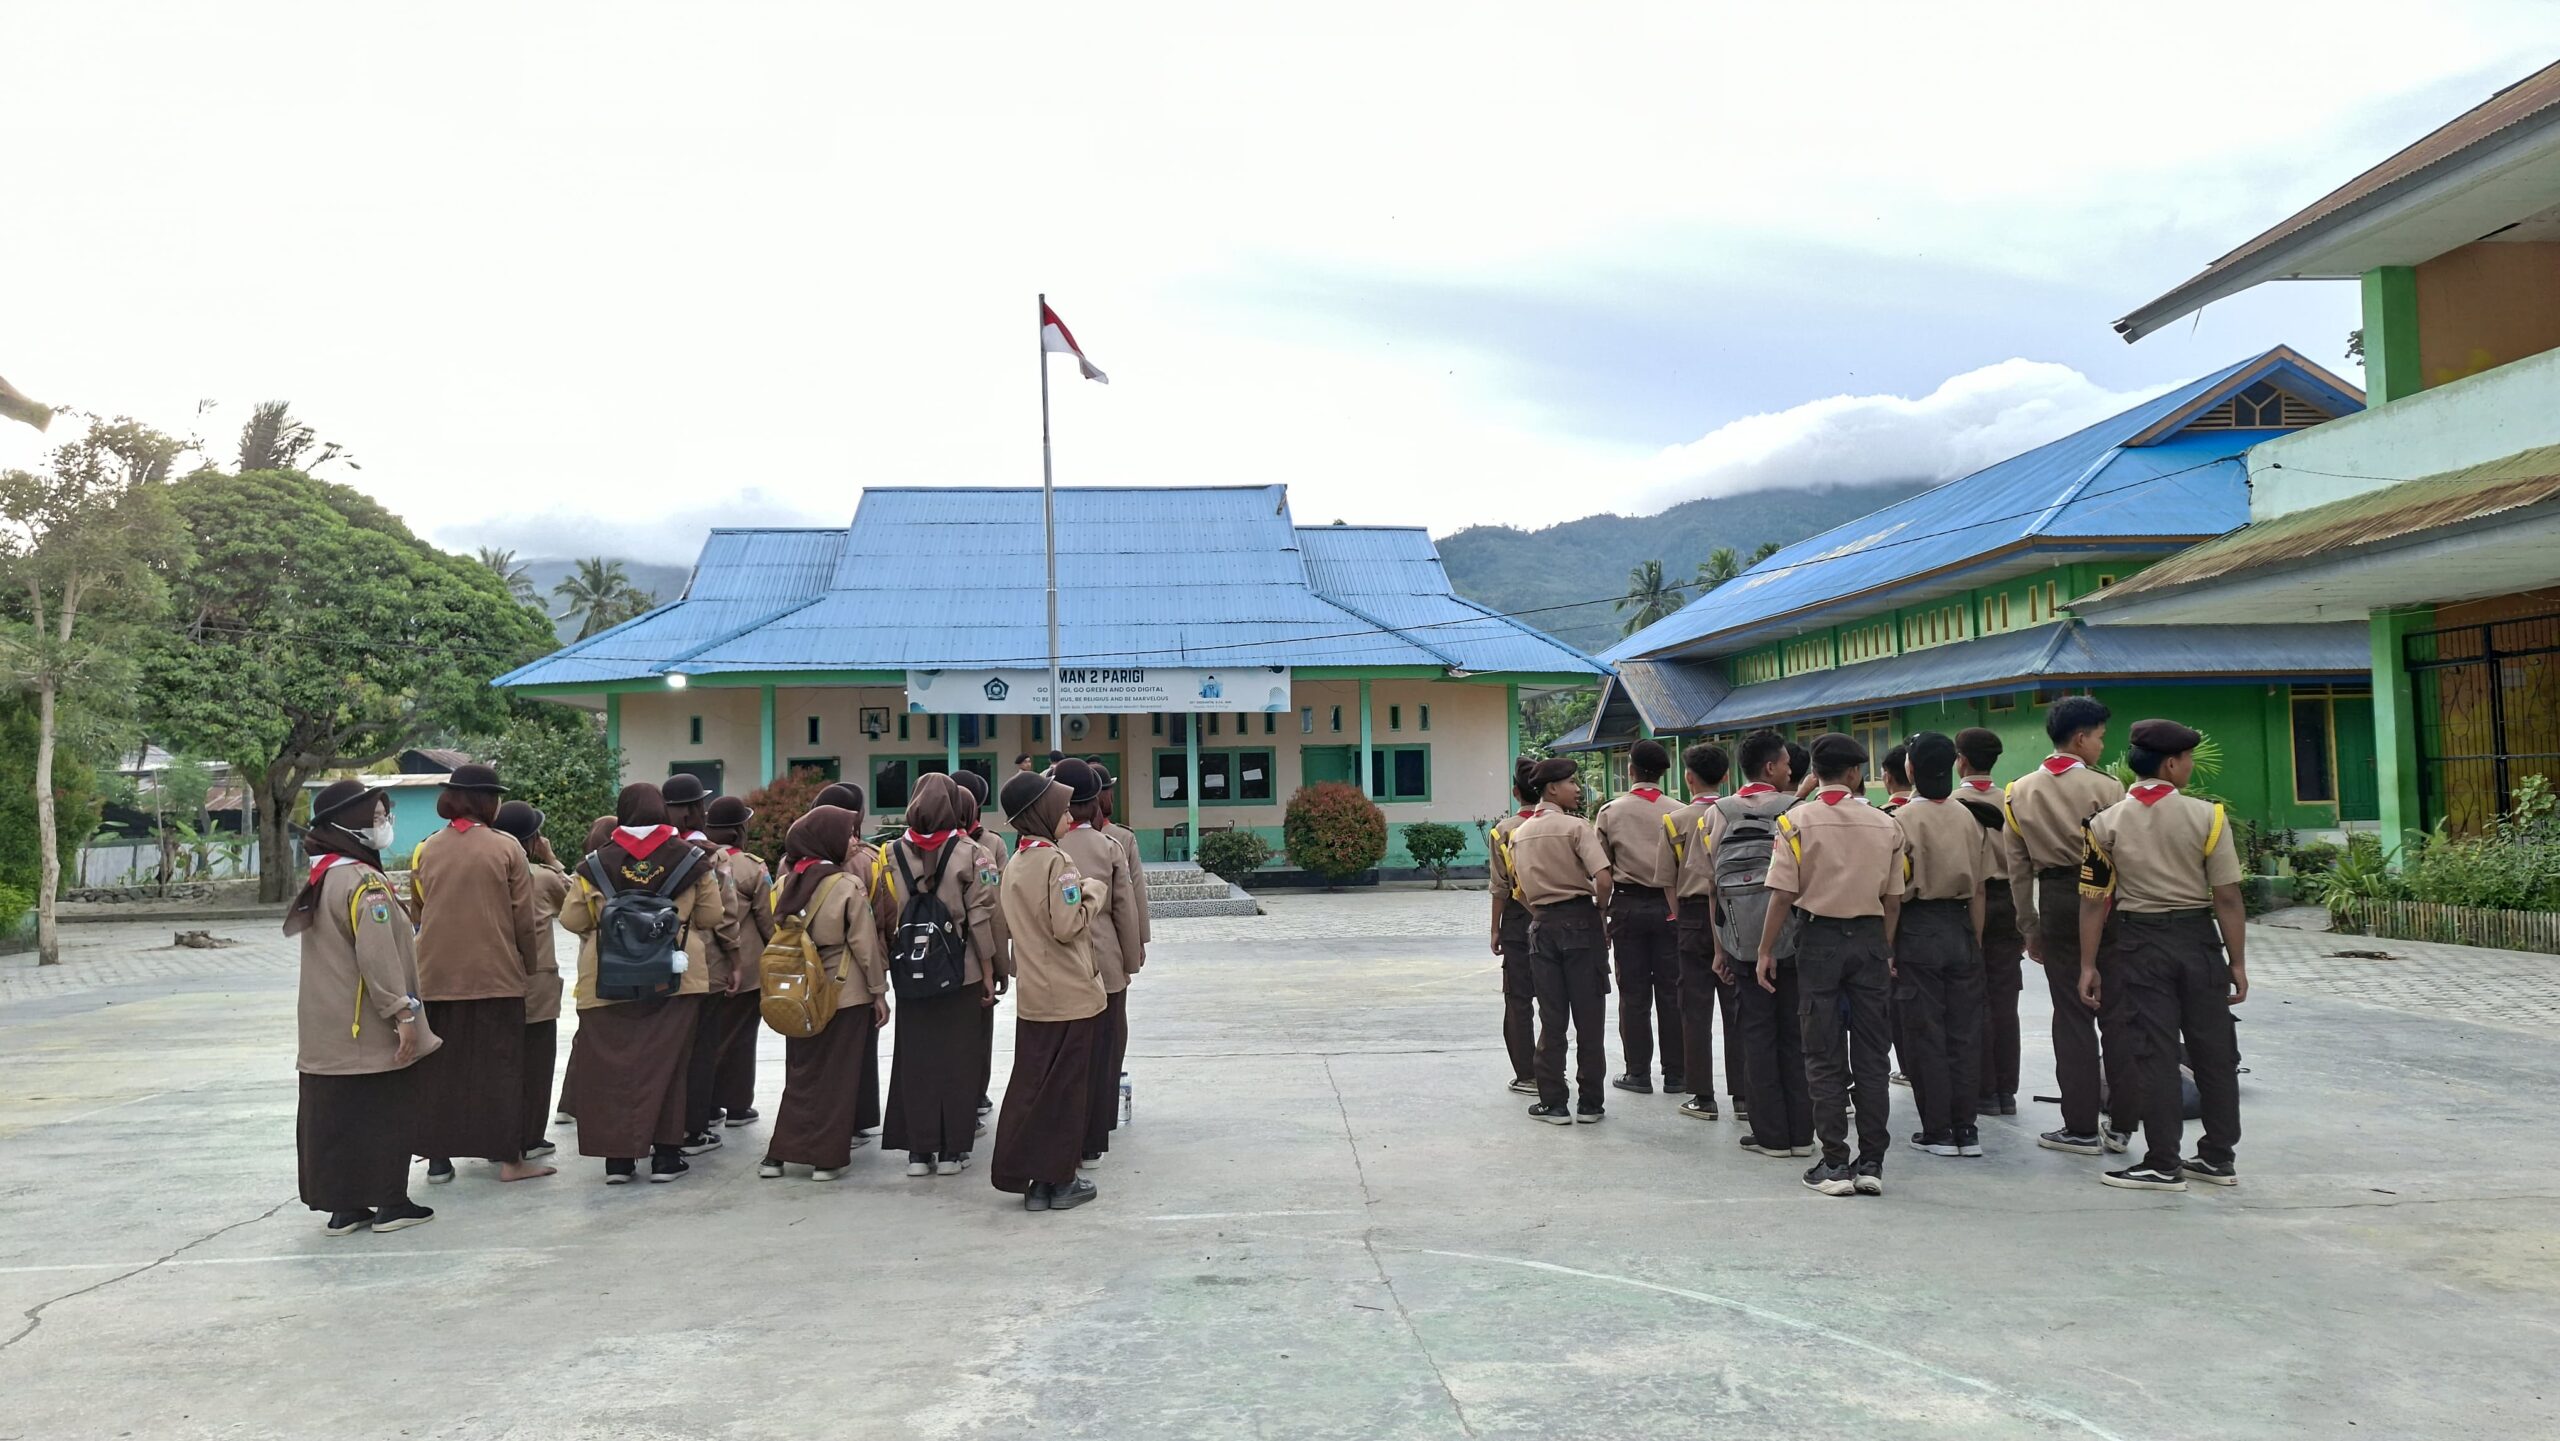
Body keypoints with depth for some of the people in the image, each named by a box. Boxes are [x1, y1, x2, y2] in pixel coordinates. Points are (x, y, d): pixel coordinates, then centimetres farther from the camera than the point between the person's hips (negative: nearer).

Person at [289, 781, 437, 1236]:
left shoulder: (321, 878, 13)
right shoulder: (363, 880, -17)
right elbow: (378, 955, -22)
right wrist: (404, 1012, -19)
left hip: (326, 1035, 9)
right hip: (369, 1030, -9)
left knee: (332, 1113, 10)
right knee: (388, 1112, 2)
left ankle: (342, 1206, 17)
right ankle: (391, 1204, 8)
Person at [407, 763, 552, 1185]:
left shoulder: (425, 850, 4)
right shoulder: (506, 849, -7)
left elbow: (416, 913, 14)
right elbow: (525, 918, -5)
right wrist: (529, 962, 8)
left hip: (435, 976, 3)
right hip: (495, 975, -3)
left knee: (439, 1066, 11)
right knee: (499, 1064, 4)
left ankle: (438, 1158, 16)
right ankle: (509, 1157, 7)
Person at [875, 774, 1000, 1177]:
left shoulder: (892, 853, -1)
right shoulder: (966, 852, -8)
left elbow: (885, 914, 2)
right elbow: (980, 915, -7)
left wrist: (893, 960, 12)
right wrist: (988, 970, 1)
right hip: (960, 970, -2)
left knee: (914, 1057, 9)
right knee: (956, 1058, 6)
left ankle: (918, 1149, 11)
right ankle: (951, 1149, 9)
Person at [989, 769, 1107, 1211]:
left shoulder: (1013, 864, 10)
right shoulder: (1056, 860, -15)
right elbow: (1068, 926, -21)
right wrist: (1091, 894, -5)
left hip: (1032, 994, 7)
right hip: (1070, 994, -7)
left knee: (1031, 1084, 10)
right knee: (1067, 1088, 3)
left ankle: (1034, 1180, 14)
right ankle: (1058, 1180, 10)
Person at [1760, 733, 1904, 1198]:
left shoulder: (1797, 820, -6)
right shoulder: (1885, 825, 2)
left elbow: (1783, 894, -9)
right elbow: (1893, 899, 4)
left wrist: (1766, 950, -1)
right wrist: (1885, 948, 16)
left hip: (1819, 938, -2)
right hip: (1869, 937, 2)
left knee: (1824, 1057, 3)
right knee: (1871, 1055, 8)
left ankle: (1834, 1164, 3)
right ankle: (1871, 1163, 10)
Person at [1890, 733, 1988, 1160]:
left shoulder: (1904, 819, -11)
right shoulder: (1968, 817, 3)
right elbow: (1979, 889, 6)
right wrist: (1976, 941, 13)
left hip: (1918, 929, -5)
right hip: (1960, 928, 5)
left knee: (1924, 1033, 2)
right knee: (1964, 1030, 9)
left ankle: (1937, 1132, 6)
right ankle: (1965, 1129, 13)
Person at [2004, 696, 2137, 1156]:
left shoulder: (2021, 792, 5)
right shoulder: (2105, 788, -7)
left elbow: (2018, 867, 8)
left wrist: (2030, 928, 14)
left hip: (2056, 904, 3)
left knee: (2072, 1014, 7)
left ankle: (2081, 1128, 8)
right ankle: (2121, 1125, 12)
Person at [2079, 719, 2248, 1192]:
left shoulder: (2107, 823, -3)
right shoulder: (2207, 816, -7)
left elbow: (2095, 901, -2)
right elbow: (2227, 897, -7)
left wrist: (2089, 964, 4)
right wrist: (2237, 962, 1)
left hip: (2140, 943, 0)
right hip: (2198, 940, 0)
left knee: (2154, 1052, 3)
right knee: (2213, 1048, 12)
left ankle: (2162, 1164, 5)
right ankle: (2218, 1157, 21)